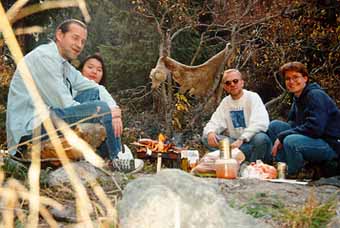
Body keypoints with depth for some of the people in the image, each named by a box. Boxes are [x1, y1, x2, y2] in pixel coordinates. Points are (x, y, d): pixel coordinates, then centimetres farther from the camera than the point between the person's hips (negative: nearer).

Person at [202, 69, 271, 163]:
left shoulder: (252, 97, -4)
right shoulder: (225, 102, 13)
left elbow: (261, 123, -19)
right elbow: (215, 122, 8)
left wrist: (241, 139, -28)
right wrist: (210, 132, -18)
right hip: (235, 142, 5)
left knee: (261, 138, -38)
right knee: (206, 138, -16)